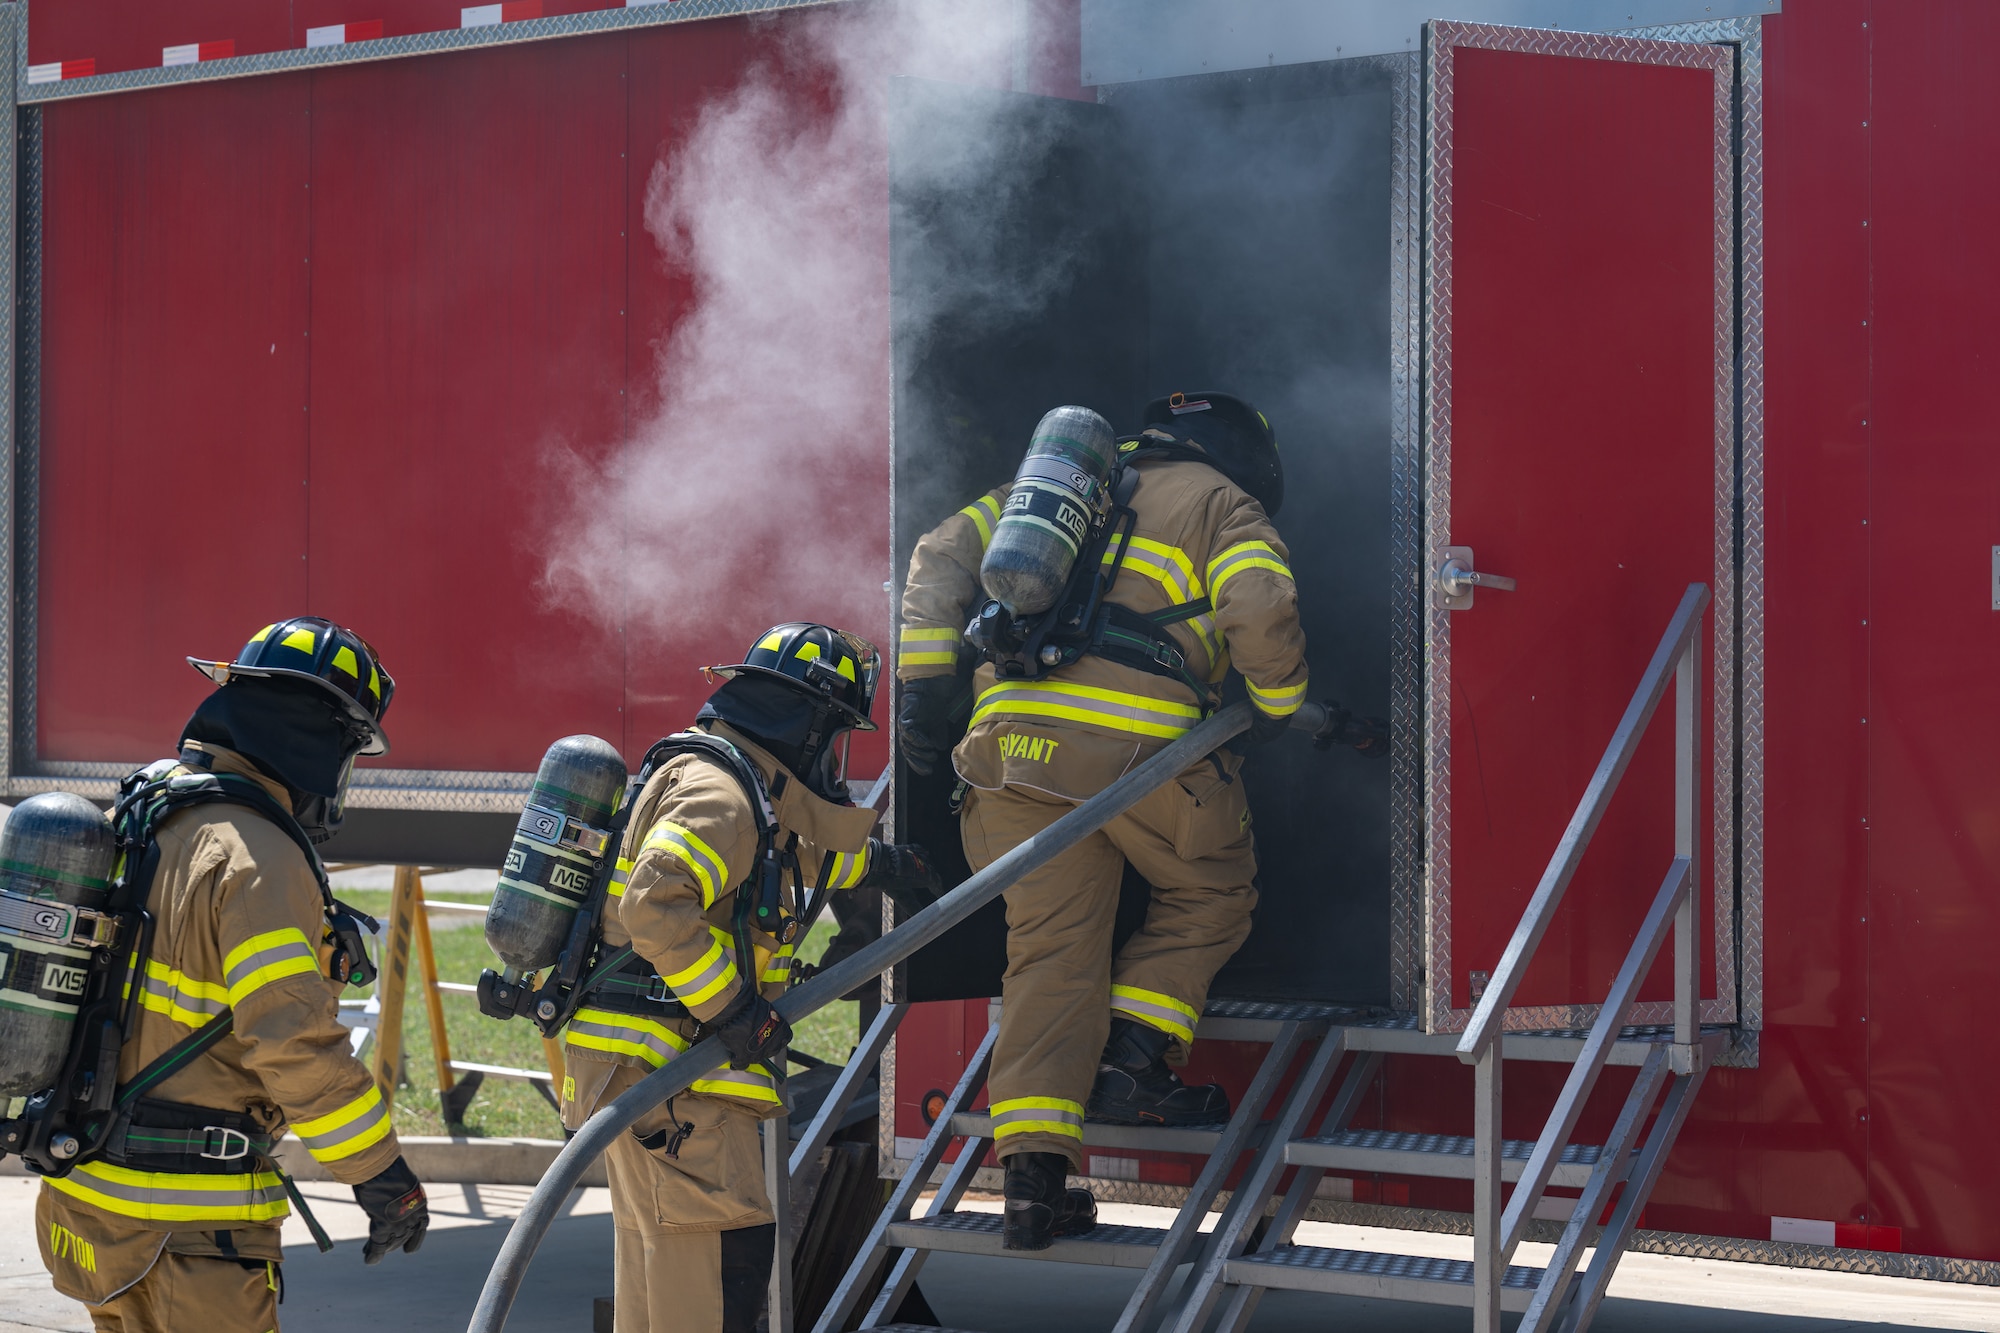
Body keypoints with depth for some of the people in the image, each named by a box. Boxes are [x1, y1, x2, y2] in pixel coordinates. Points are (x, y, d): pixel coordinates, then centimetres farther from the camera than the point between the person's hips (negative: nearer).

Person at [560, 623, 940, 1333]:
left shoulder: (746, 789, 17)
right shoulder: (719, 791, -16)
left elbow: (793, 847, 41)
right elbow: (654, 905, -31)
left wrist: (876, 862, 46)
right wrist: (733, 1009, -26)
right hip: (657, 1067, -11)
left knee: (659, 1262, 16)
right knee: (724, 1248, -14)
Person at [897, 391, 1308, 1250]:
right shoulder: (1220, 505, 11)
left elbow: (943, 555, 20)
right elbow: (1261, 607, -8)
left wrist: (925, 682, 15)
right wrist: (1277, 704, 8)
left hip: (1015, 735, 5)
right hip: (1139, 744, -5)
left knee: (1050, 950, 6)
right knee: (1210, 894, 21)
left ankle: (1031, 1174, -3)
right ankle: (1130, 1062, 7)